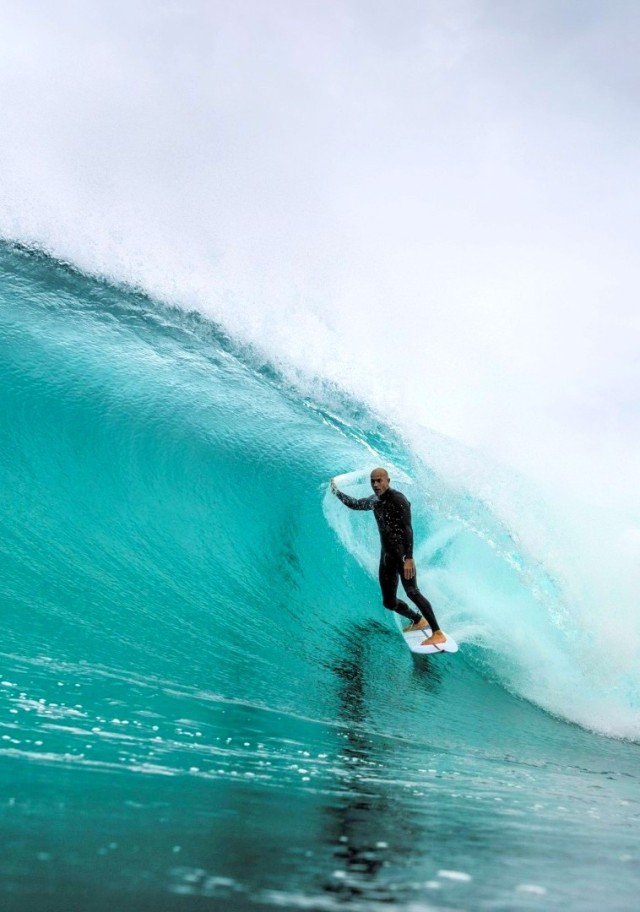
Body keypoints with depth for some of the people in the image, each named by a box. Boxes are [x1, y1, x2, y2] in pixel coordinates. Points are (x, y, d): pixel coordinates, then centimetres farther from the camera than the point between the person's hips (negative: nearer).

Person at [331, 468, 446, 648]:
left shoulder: (398, 499, -11)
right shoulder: (375, 501, 13)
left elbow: (408, 529, -19)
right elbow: (355, 504, 34)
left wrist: (409, 558, -28)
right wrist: (336, 492, 32)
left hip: (401, 553, -8)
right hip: (386, 555, 8)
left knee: (412, 592, -24)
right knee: (389, 601, 9)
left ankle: (438, 634, -26)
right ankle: (418, 620, 31)